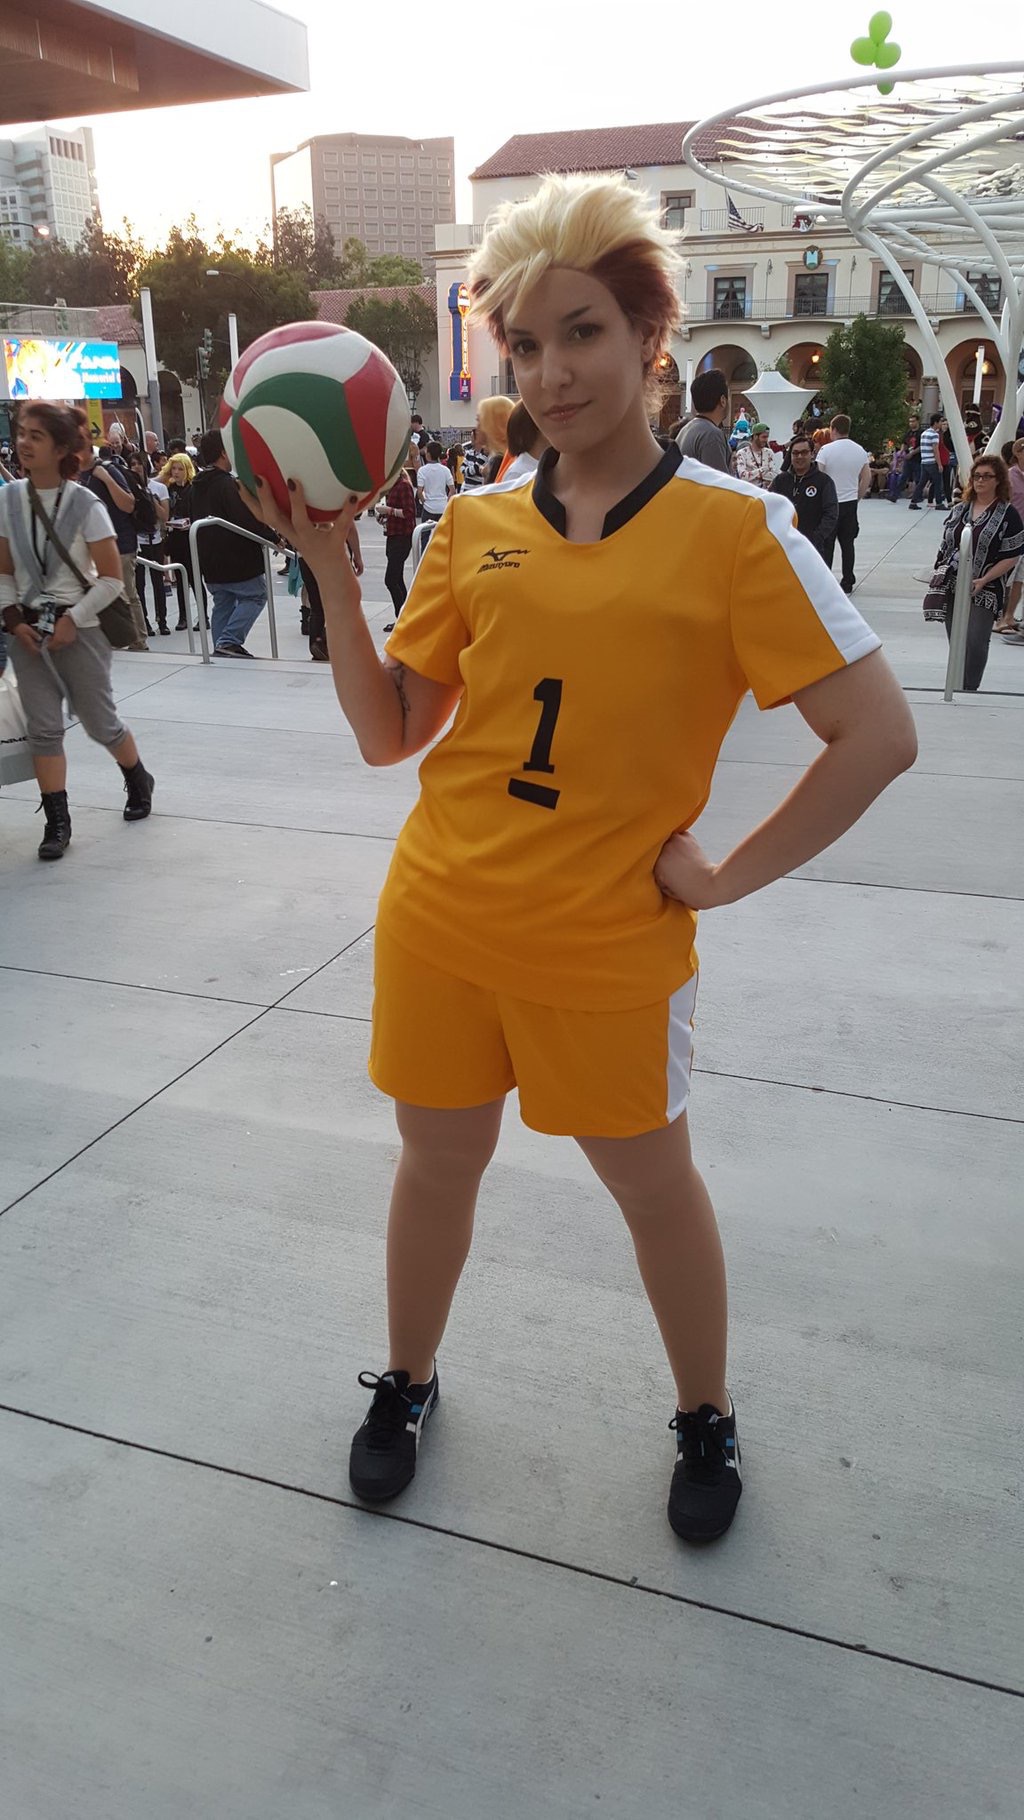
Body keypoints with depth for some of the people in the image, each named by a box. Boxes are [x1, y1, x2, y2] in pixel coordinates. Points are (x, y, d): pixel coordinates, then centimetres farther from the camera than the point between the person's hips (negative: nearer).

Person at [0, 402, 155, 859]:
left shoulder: (85, 504, -11)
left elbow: (112, 579, -10)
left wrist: (73, 620, -14)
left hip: (79, 628, -3)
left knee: (100, 723, 6)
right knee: (43, 728, 0)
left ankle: (139, 782, 35)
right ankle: (57, 823, 7)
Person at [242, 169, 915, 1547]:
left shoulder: (732, 529, -9)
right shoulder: (475, 525, 3)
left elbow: (878, 735, -12)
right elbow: (389, 732, 2)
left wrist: (729, 874, -11)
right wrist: (328, 562, -5)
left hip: (610, 944, -3)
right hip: (440, 920, 4)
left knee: (652, 1182, 15)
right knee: (438, 1160, 19)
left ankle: (706, 1421, 43)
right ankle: (407, 1384, 47)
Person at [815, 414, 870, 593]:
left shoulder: (826, 449, -11)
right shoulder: (860, 451, 5)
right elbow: (866, 479, 9)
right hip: (851, 502, 5)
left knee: (826, 544, 1)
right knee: (847, 543, 11)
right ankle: (847, 583, 14)